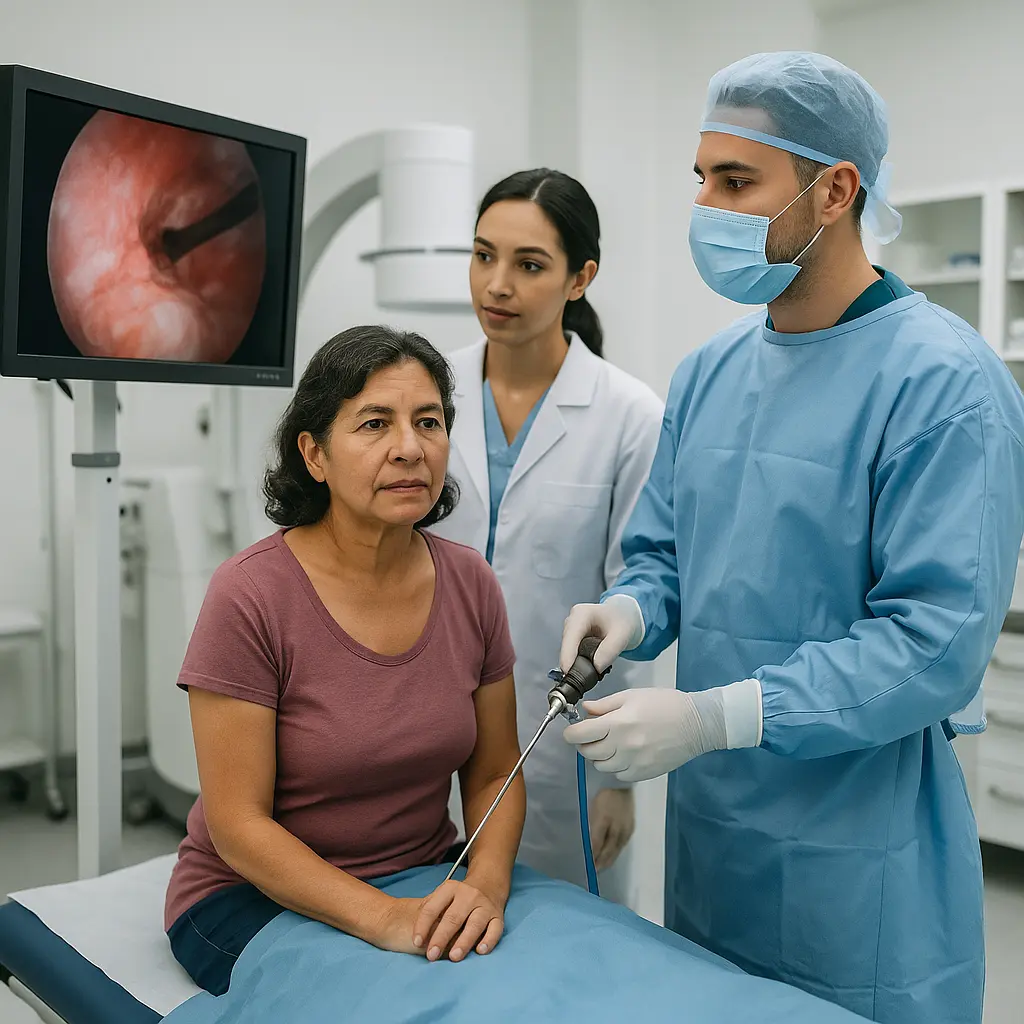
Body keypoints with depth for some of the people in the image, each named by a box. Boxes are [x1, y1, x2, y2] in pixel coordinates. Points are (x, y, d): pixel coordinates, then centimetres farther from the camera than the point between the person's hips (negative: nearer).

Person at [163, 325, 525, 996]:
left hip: (429, 876, 4)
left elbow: (494, 775, 2)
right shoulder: (249, 596, -18)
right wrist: (385, 919, -28)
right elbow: (239, 825, -17)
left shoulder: (471, 585, -4)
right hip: (255, 893, -4)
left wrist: (486, 885, -18)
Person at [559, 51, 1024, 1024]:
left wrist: (715, 717, -27)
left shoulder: (943, 381, -16)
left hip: (859, 854, -6)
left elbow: (938, 638, -22)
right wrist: (630, 609, -10)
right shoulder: (707, 372, 6)